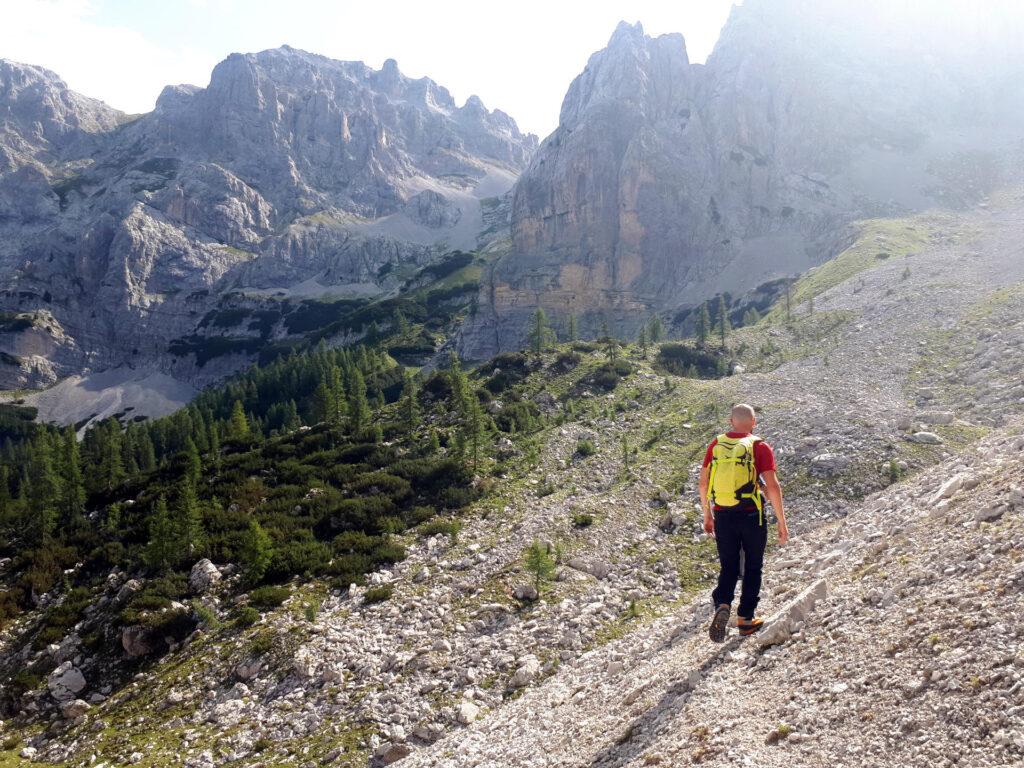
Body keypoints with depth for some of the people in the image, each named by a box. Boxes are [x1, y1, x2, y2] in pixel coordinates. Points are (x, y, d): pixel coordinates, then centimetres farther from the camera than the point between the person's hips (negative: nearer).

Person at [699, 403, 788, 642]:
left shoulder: (715, 445, 3)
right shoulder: (760, 447, -8)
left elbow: (703, 483, 6)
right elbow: (772, 487, -13)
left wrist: (707, 515, 18)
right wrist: (782, 523, -6)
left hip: (723, 516, 3)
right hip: (752, 516, -2)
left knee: (728, 569, 15)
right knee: (752, 568, 17)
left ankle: (722, 606, -10)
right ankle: (745, 619, 22)